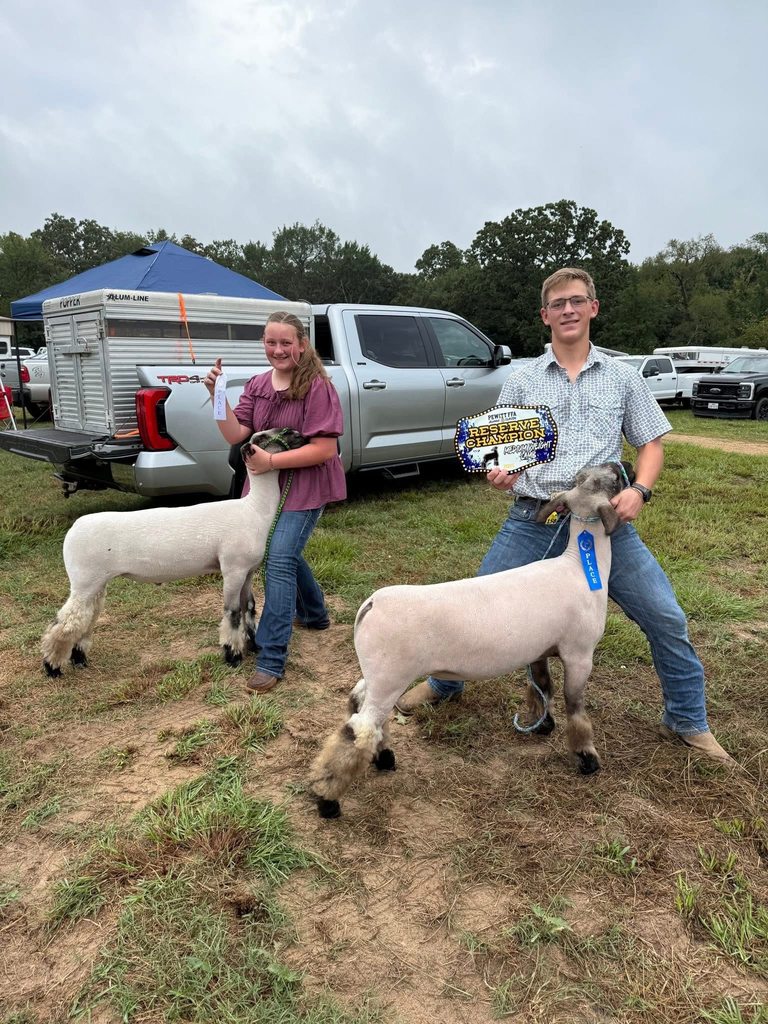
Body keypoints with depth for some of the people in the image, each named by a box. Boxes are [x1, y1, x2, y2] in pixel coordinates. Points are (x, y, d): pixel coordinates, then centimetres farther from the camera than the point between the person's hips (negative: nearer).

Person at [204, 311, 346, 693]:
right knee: (286, 552, 22)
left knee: (280, 558, -17)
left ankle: (271, 659, -11)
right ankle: (315, 614, 48)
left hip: (306, 487, -7)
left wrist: (272, 460, -25)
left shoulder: (317, 388, -17)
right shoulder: (257, 385, 3)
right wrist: (217, 396, -20)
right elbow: (235, 435, -7)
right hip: (268, 483, 8)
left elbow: (325, 449, -22)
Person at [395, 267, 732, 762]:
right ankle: (443, 684, 31)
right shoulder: (522, 380, 7)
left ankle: (688, 722, 25)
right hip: (533, 522, 0)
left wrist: (639, 489, -10)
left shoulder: (622, 376, 7)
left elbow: (651, 444, 9)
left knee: (667, 619, 0)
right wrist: (500, 471, -15)